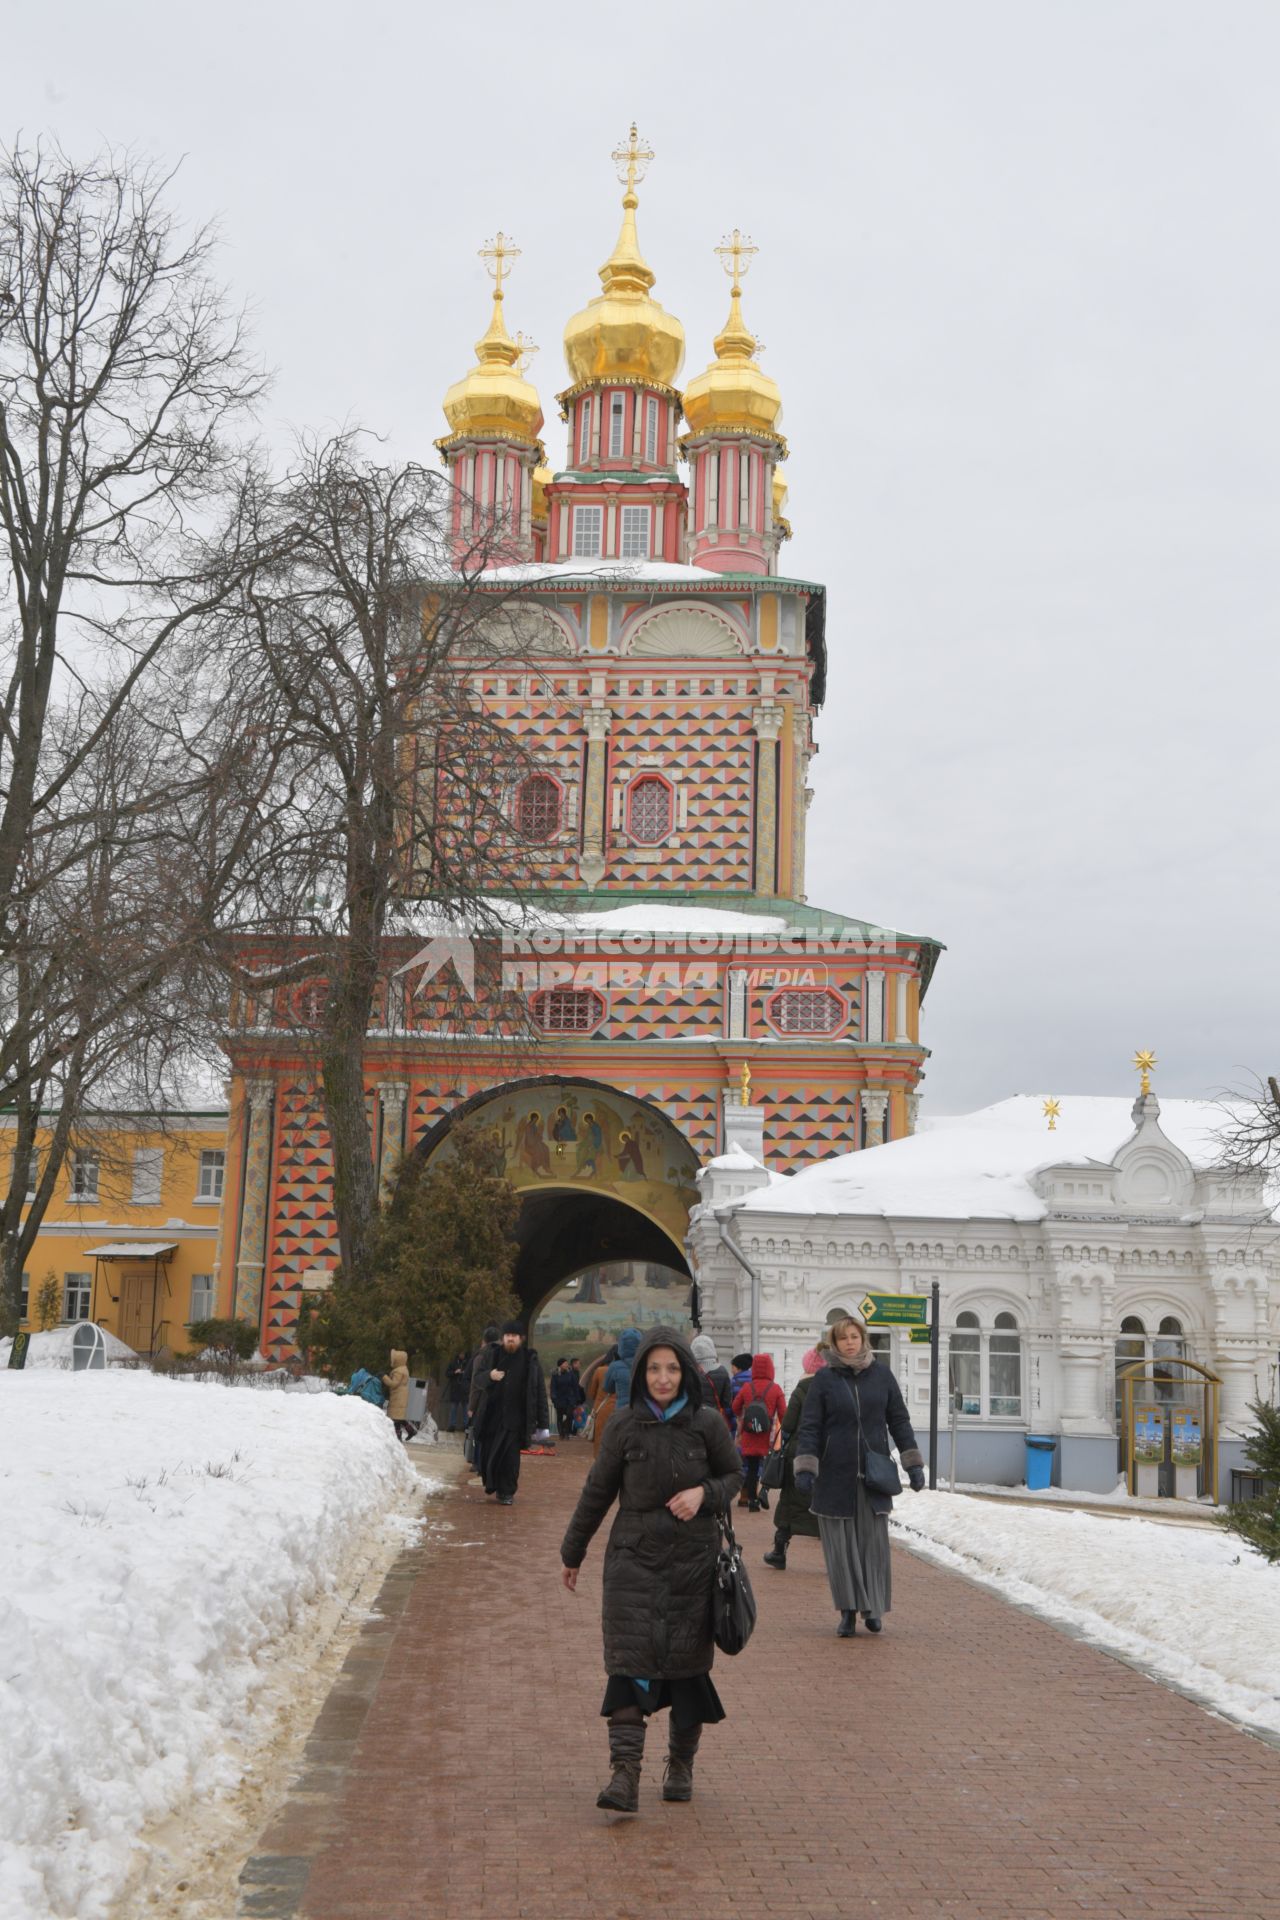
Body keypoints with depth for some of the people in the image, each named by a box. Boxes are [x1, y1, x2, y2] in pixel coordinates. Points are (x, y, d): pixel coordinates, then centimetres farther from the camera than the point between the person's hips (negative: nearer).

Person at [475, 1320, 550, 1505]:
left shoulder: (530, 1360, 1)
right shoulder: (494, 1356, 6)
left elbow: (539, 1392, 0)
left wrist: (542, 1423, -5)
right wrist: (489, 1375, -11)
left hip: (516, 1418, -2)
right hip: (492, 1415, 2)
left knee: (510, 1456, -4)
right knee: (490, 1453, 3)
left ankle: (507, 1492, 8)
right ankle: (492, 1487, 21)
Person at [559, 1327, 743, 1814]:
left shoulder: (707, 1423, -3)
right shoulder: (625, 1424, -2)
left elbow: (734, 1475, 10)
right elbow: (598, 1491, 8)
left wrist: (704, 1493, -12)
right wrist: (573, 1552, 15)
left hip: (693, 1559, 0)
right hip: (634, 1557, 0)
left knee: (688, 1661, 6)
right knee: (629, 1659, -11)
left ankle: (681, 1765, 24)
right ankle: (625, 1774, -14)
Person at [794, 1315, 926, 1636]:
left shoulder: (881, 1375, 5)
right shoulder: (824, 1379, 0)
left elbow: (899, 1420, 10)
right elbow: (809, 1427, 0)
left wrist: (913, 1463, 6)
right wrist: (805, 1468, -9)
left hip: (874, 1476, 1)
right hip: (835, 1475, -1)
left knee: (874, 1543, 2)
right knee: (841, 1546, 1)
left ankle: (873, 1607, 14)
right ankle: (848, 1611, 9)